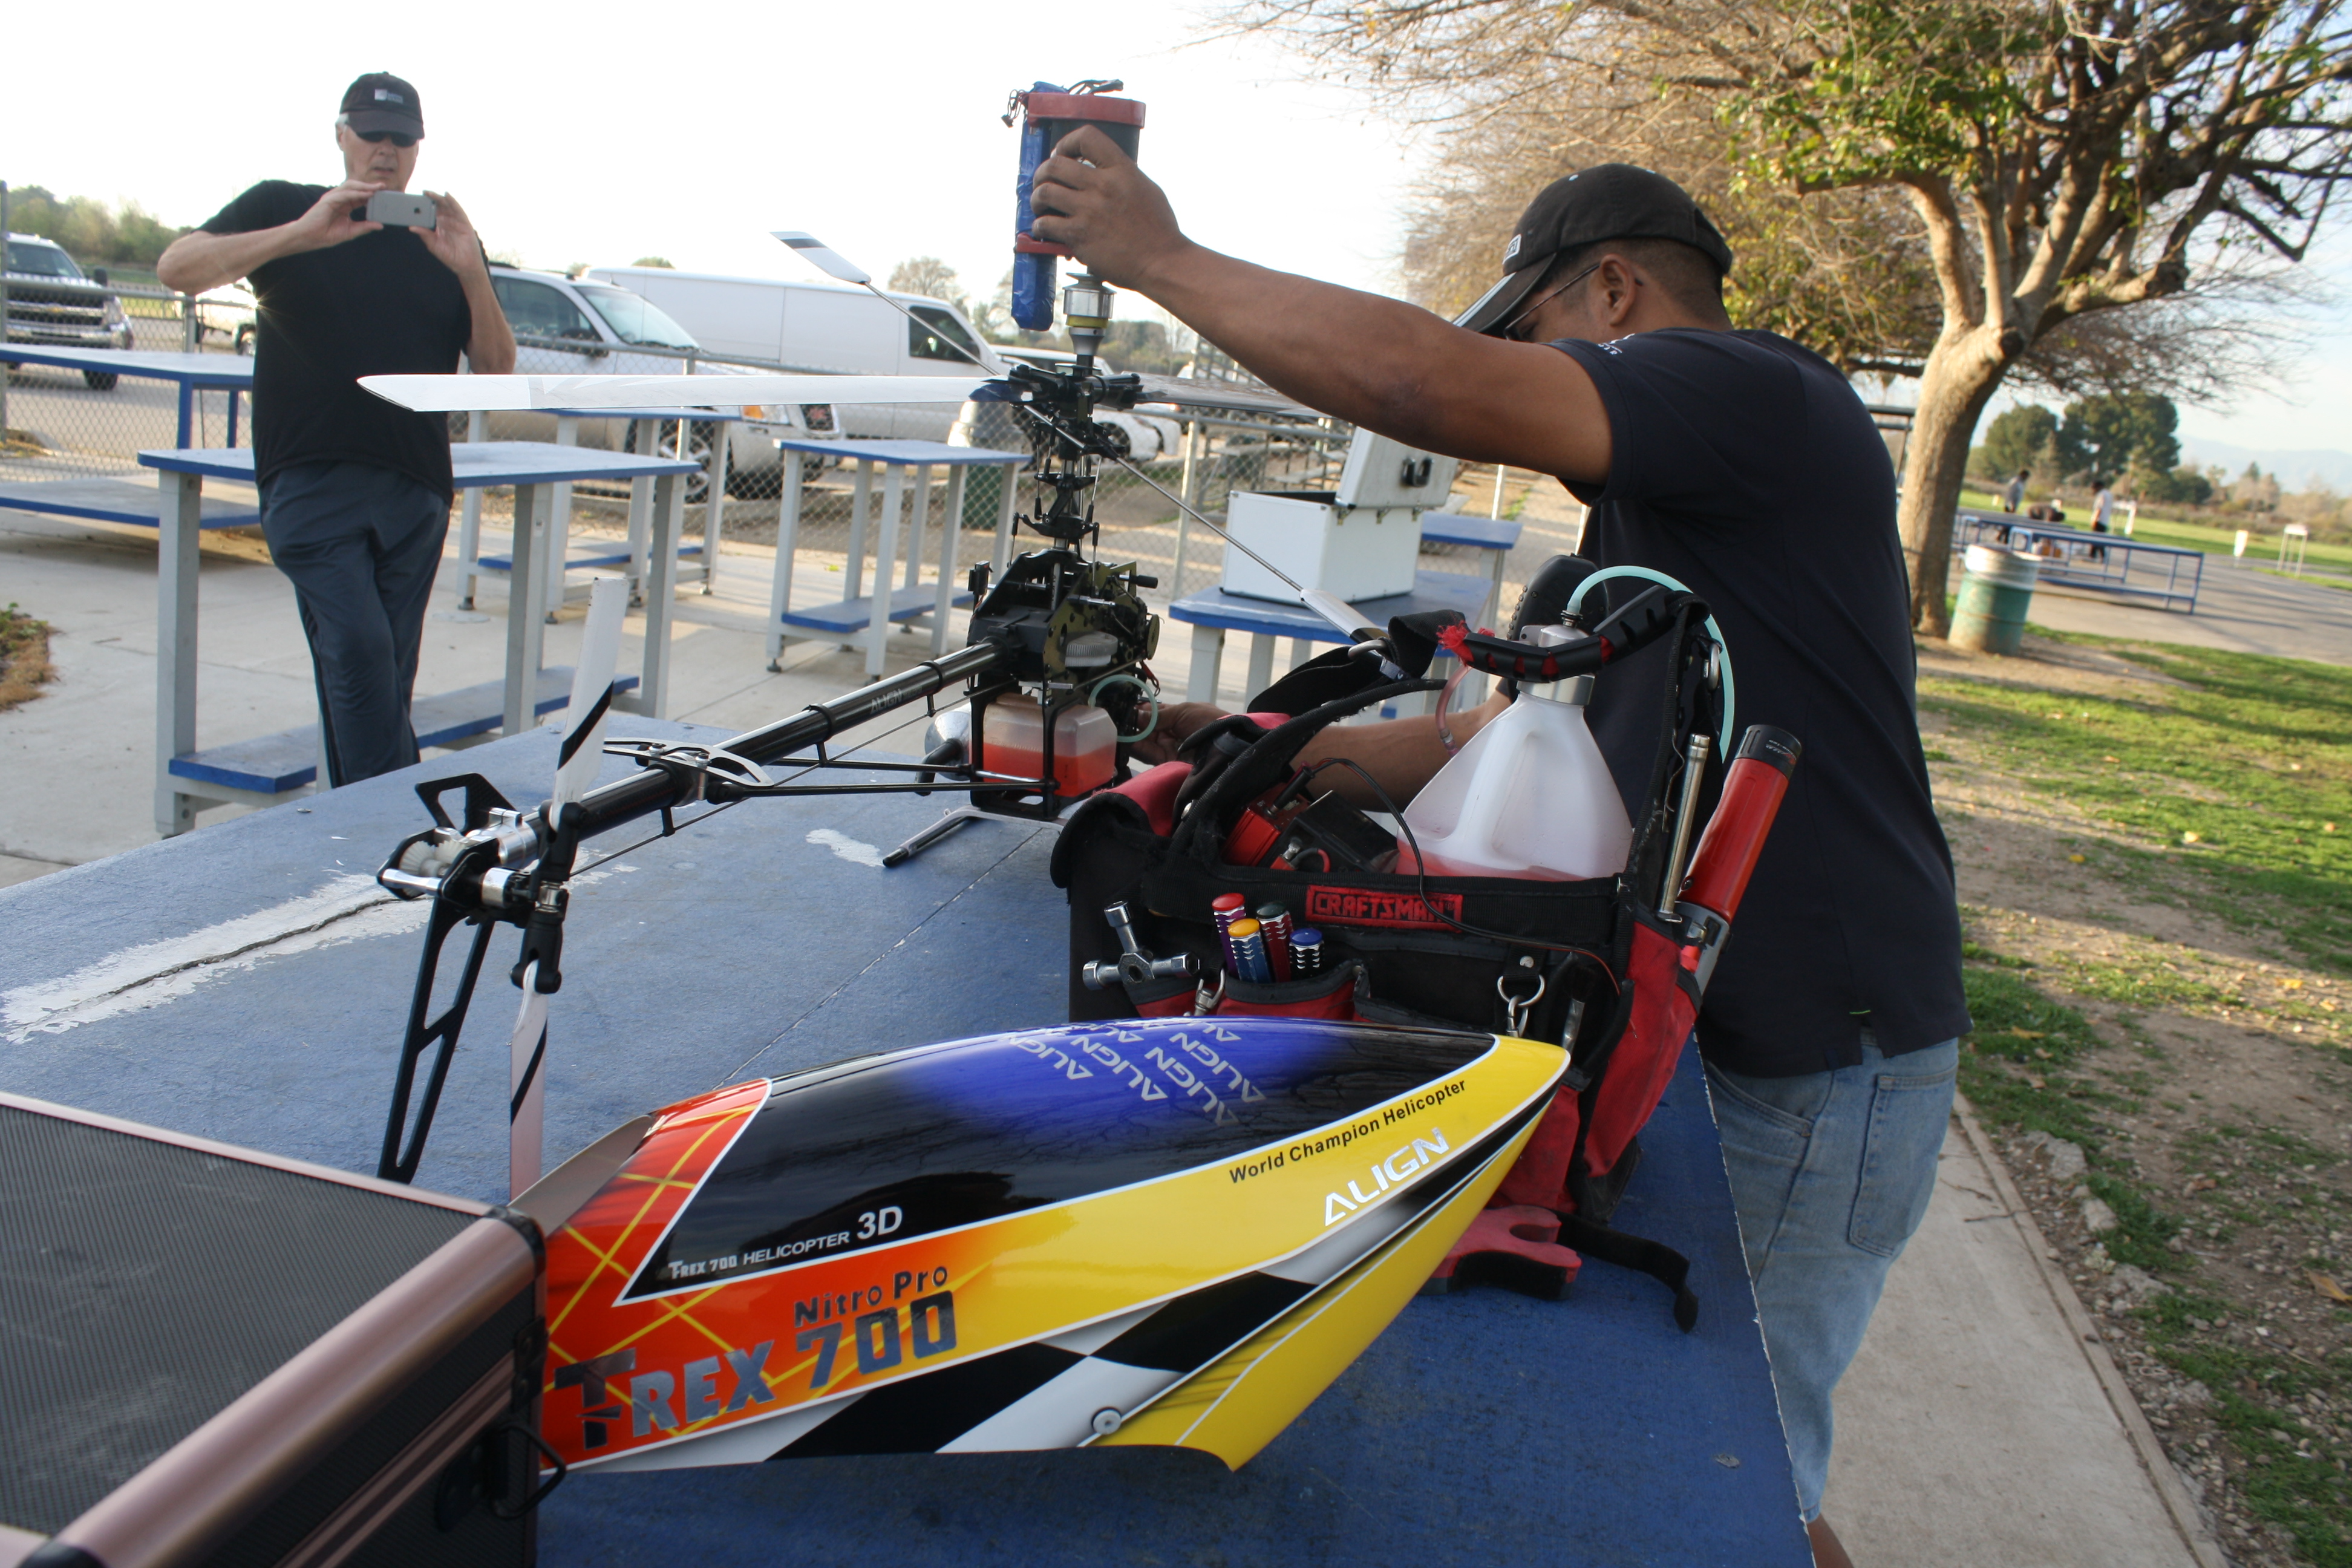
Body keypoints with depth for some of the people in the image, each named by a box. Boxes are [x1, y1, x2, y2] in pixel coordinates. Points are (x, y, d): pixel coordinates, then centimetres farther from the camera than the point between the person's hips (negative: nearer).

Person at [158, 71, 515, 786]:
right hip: (310, 479, -3)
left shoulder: (444, 237, 16)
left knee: (387, 679, 5)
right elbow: (177, 269, -7)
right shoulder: (282, 207, 9)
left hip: (414, 486, 3)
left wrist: (472, 272, -8)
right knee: (357, 648, -18)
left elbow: (497, 368, 8)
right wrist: (301, 234, -18)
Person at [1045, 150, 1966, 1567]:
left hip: (1815, 1072, -9)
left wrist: (1161, 257, -18)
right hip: (1710, 1024, 9)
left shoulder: (1757, 390, -16)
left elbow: (1430, 384, -29)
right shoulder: (1665, 503, 16)